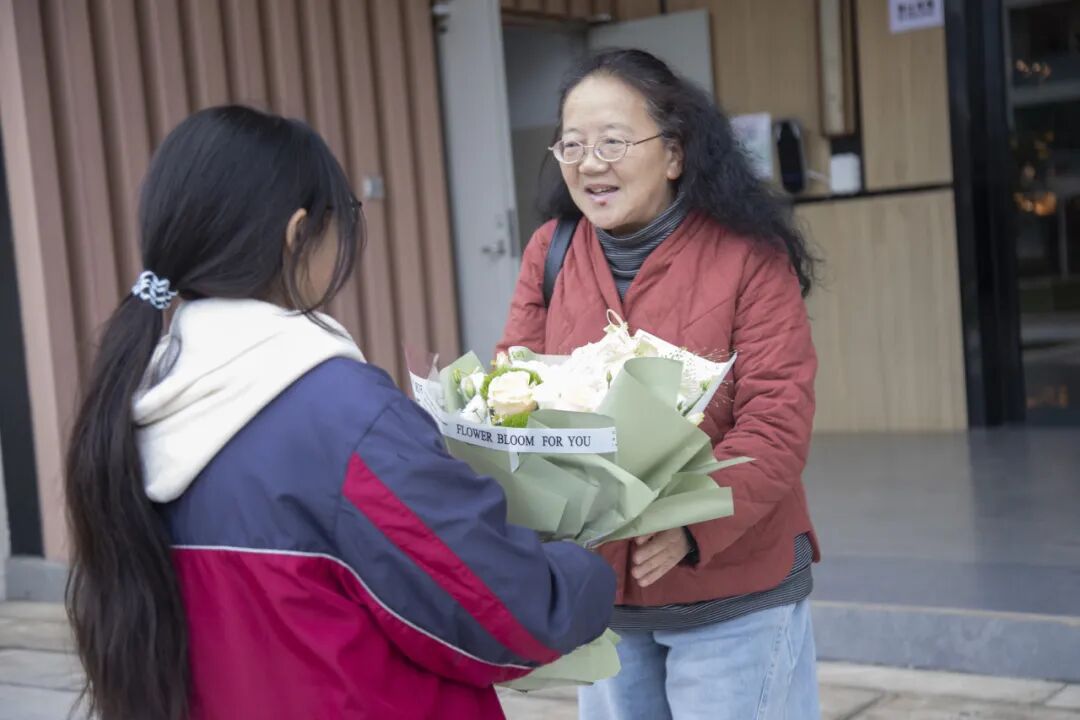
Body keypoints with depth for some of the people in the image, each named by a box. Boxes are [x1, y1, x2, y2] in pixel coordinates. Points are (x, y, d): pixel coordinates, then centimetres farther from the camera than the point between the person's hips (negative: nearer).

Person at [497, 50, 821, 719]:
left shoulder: (748, 254, -12)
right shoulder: (551, 253, 1)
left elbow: (778, 422, -16)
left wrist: (691, 525, -30)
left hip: (732, 592, -4)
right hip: (598, 586, 4)